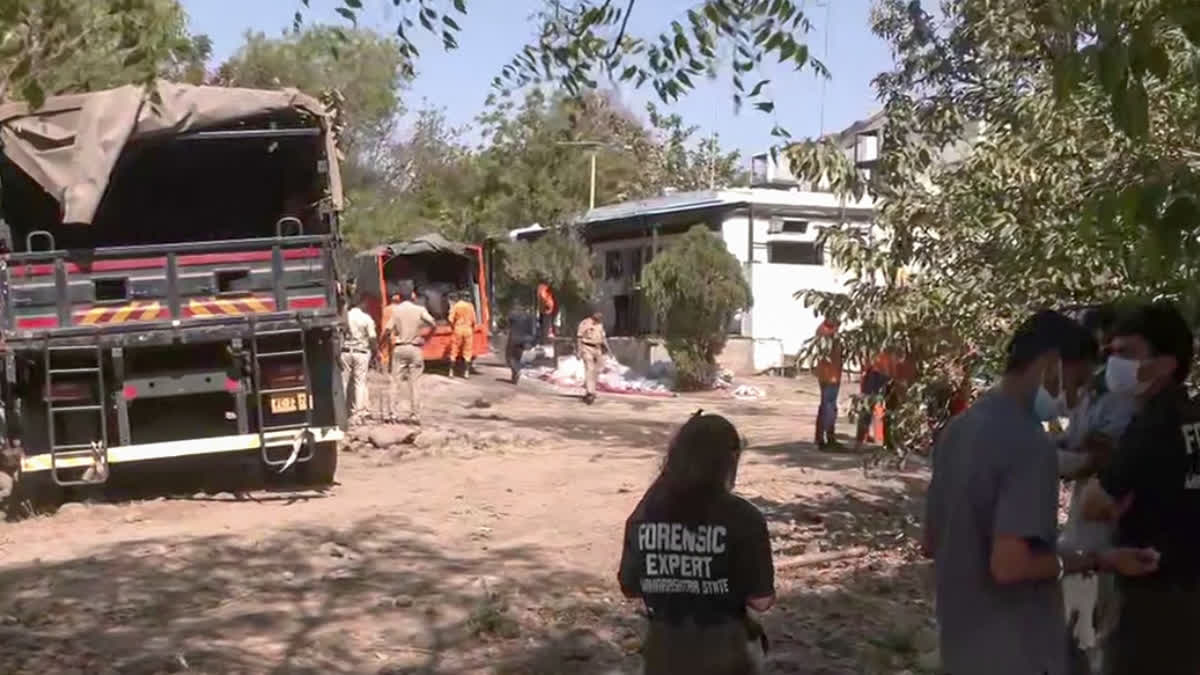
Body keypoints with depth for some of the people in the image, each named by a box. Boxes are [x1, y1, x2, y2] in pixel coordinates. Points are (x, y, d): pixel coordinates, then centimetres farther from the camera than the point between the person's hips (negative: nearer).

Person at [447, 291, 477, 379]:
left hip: (457, 330, -1)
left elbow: (451, 319, -11)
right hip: (468, 330, 1)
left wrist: (452, 327, 5)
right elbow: (473, 320, -1)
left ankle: (451, 371, 7)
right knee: (467, 352, 6)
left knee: (454, 351, 7)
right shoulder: (470, 306, 3)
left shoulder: (455, 306, -3)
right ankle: (466, 372, 2)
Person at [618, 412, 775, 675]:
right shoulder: (743, 519, -16)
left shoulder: (644, 514, -6)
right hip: (724, 653, -3)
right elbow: (761, 600, -14)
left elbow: (629, 588, 3)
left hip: (665, 651, 3)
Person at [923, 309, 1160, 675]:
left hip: (961, 643, 8)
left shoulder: (958, 428, 5)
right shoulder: (1030, 444, -21)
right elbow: (1009, 565, -27)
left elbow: (930, 542, 11)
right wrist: (1098, 561, -15)